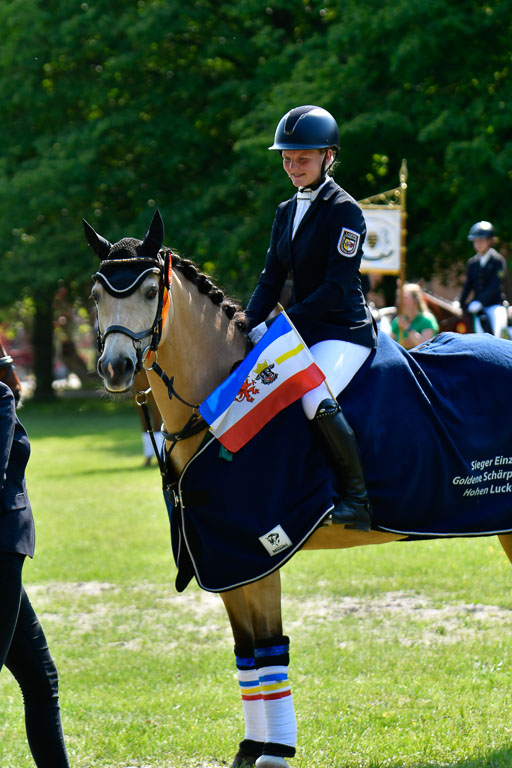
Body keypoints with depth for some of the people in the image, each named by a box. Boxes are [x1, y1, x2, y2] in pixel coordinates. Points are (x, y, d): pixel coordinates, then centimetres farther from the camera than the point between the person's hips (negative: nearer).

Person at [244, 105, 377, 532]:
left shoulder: (344, 211, -11)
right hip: (303, 331, 9)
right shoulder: (287, 212, 14)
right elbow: (272, 278, 13)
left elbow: (338, 286, -17)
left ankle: (358, 496, -19)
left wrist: (287, 320, -20)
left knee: (316, 400, -32)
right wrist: (250, 326, -3)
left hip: (345, 331, -9)